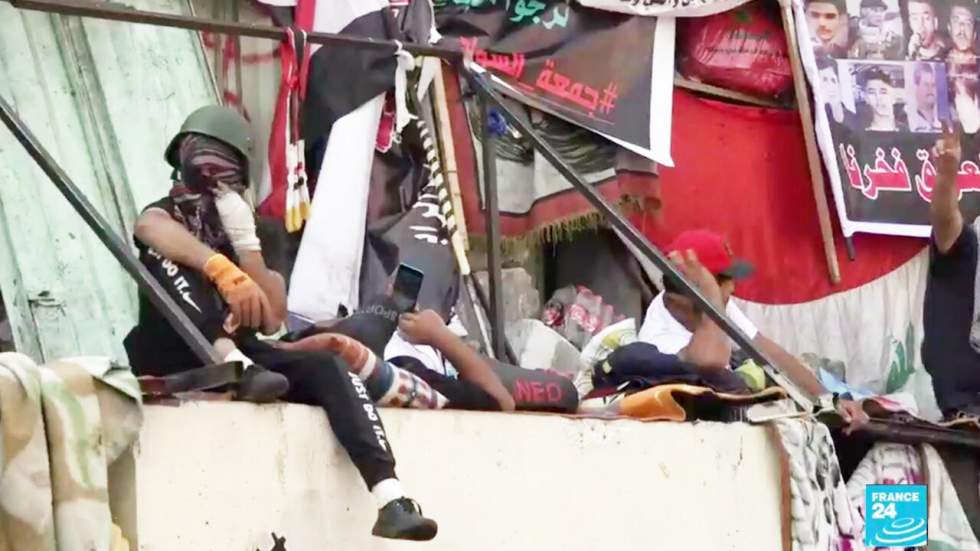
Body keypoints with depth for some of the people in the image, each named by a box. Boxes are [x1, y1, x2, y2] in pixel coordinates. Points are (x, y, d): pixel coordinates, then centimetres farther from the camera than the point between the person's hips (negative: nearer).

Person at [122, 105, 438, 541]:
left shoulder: (245, 232, 19)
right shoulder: (164, 215, 9)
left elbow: (273, 321, 2)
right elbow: (156, 232, -23)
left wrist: (244, 243, -6)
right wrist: (223, 271, -41)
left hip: (243, 355, 3)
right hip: (174, 361, -3)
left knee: (327, 366, -21)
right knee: (165, 254, -23)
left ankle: (391, 501, -38)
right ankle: (234, 364, -41)